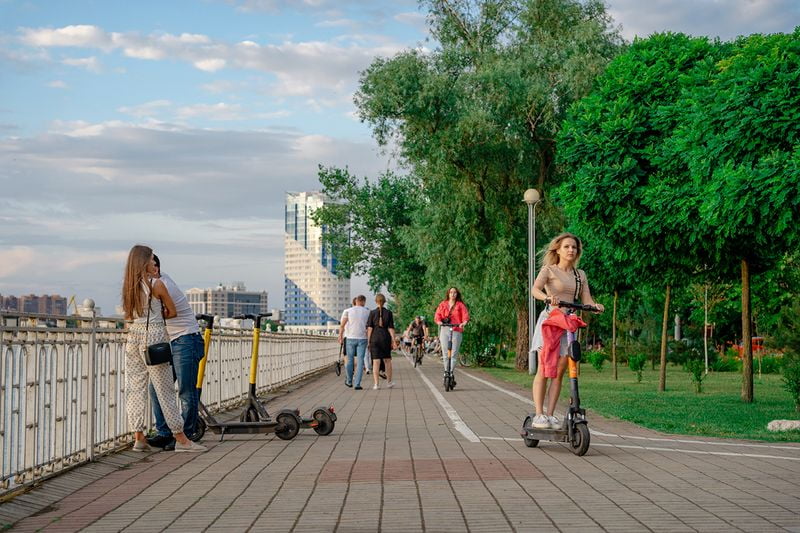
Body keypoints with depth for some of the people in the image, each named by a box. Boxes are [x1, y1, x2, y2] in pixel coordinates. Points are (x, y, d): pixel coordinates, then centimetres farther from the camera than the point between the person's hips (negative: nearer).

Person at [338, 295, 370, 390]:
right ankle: (357, 384, -6)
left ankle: (349, 381, 25)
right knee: (360, 361, 0)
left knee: (350, 360, 14)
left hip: (350, 338, 1)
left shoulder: (348, 311, 0)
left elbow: (342, 325, -8)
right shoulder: (367, 312, 2)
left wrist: (340, 336, -1)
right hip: (362, 339, -1)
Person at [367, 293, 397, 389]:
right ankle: (389, 382, 25)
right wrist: (393, 341, 2)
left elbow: (369, 328, -5)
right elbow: (391, 328, -2)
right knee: (387, 360, 15)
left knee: (376, 361, 0)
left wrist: (368, 341, -1)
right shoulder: (389, 313, 0)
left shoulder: (372, 313, -2)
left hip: (375, 338, -1)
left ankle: (375, 384, -6)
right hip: (386, 338, 1)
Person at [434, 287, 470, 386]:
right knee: (445, 354, 3)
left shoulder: (460, 305, 7)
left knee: (454, 354, -9)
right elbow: (437, 315, 5)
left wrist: (464, 322, -25)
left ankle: (451, 374, -9)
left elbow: (466, 315, -4)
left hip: (456, 331, -2)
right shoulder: (443, 304, 13)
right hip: (444, 330, 2)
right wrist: (439, 321, -17)